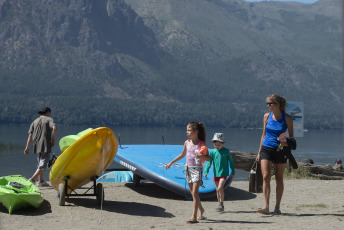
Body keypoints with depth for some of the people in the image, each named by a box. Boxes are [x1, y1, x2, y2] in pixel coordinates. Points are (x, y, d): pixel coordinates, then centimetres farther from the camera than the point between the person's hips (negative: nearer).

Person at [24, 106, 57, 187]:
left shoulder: (34, 121, 13)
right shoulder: (49, 119, 1)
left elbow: (30, 135, 6)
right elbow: (54, 128, -19)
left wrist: (27, 147, 5)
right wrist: (53, 139, -7)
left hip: (37, 146, 6)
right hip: (46, 146, -6)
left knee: (39, 163, 19)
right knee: (43, 165, -5)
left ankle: (41, 181, 23)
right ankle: (32, 179, -19)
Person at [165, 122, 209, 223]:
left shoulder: (202, 144, -8)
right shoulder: (187, 143, 7)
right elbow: (182, 155, 22)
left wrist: (201, 156, -25)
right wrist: (171, 163, 23)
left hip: (197, 169, -6)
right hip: (188, 168, 6)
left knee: (195, 192, -14)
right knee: (192, 193, 11)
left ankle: (194, 217, -17)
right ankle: (201, 210, 33)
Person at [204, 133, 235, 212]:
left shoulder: (226, 151, -2)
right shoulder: (212, 152, 2)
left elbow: (231, 162, 6)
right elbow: (209, 162, 3)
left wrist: (232, 173, 9)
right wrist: (206, 171, -6)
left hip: (223, 173, -4)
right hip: (216, 173, 4)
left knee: (220, 188, -18)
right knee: (217, 190, 10)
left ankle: (221, 204, -8)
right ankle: (220, 205, 22)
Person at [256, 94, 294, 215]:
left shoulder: (287, 118, -3)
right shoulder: (267, 116, 5)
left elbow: (291, 136, 3)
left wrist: (287, 142, -20)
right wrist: (259, 152, 13)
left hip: (280, 150, -2)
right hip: (266, 149, 2)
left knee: (279, 178, 5)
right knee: (266, 177, -11)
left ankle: (277, 207, 15)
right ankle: (266, 206, -16)